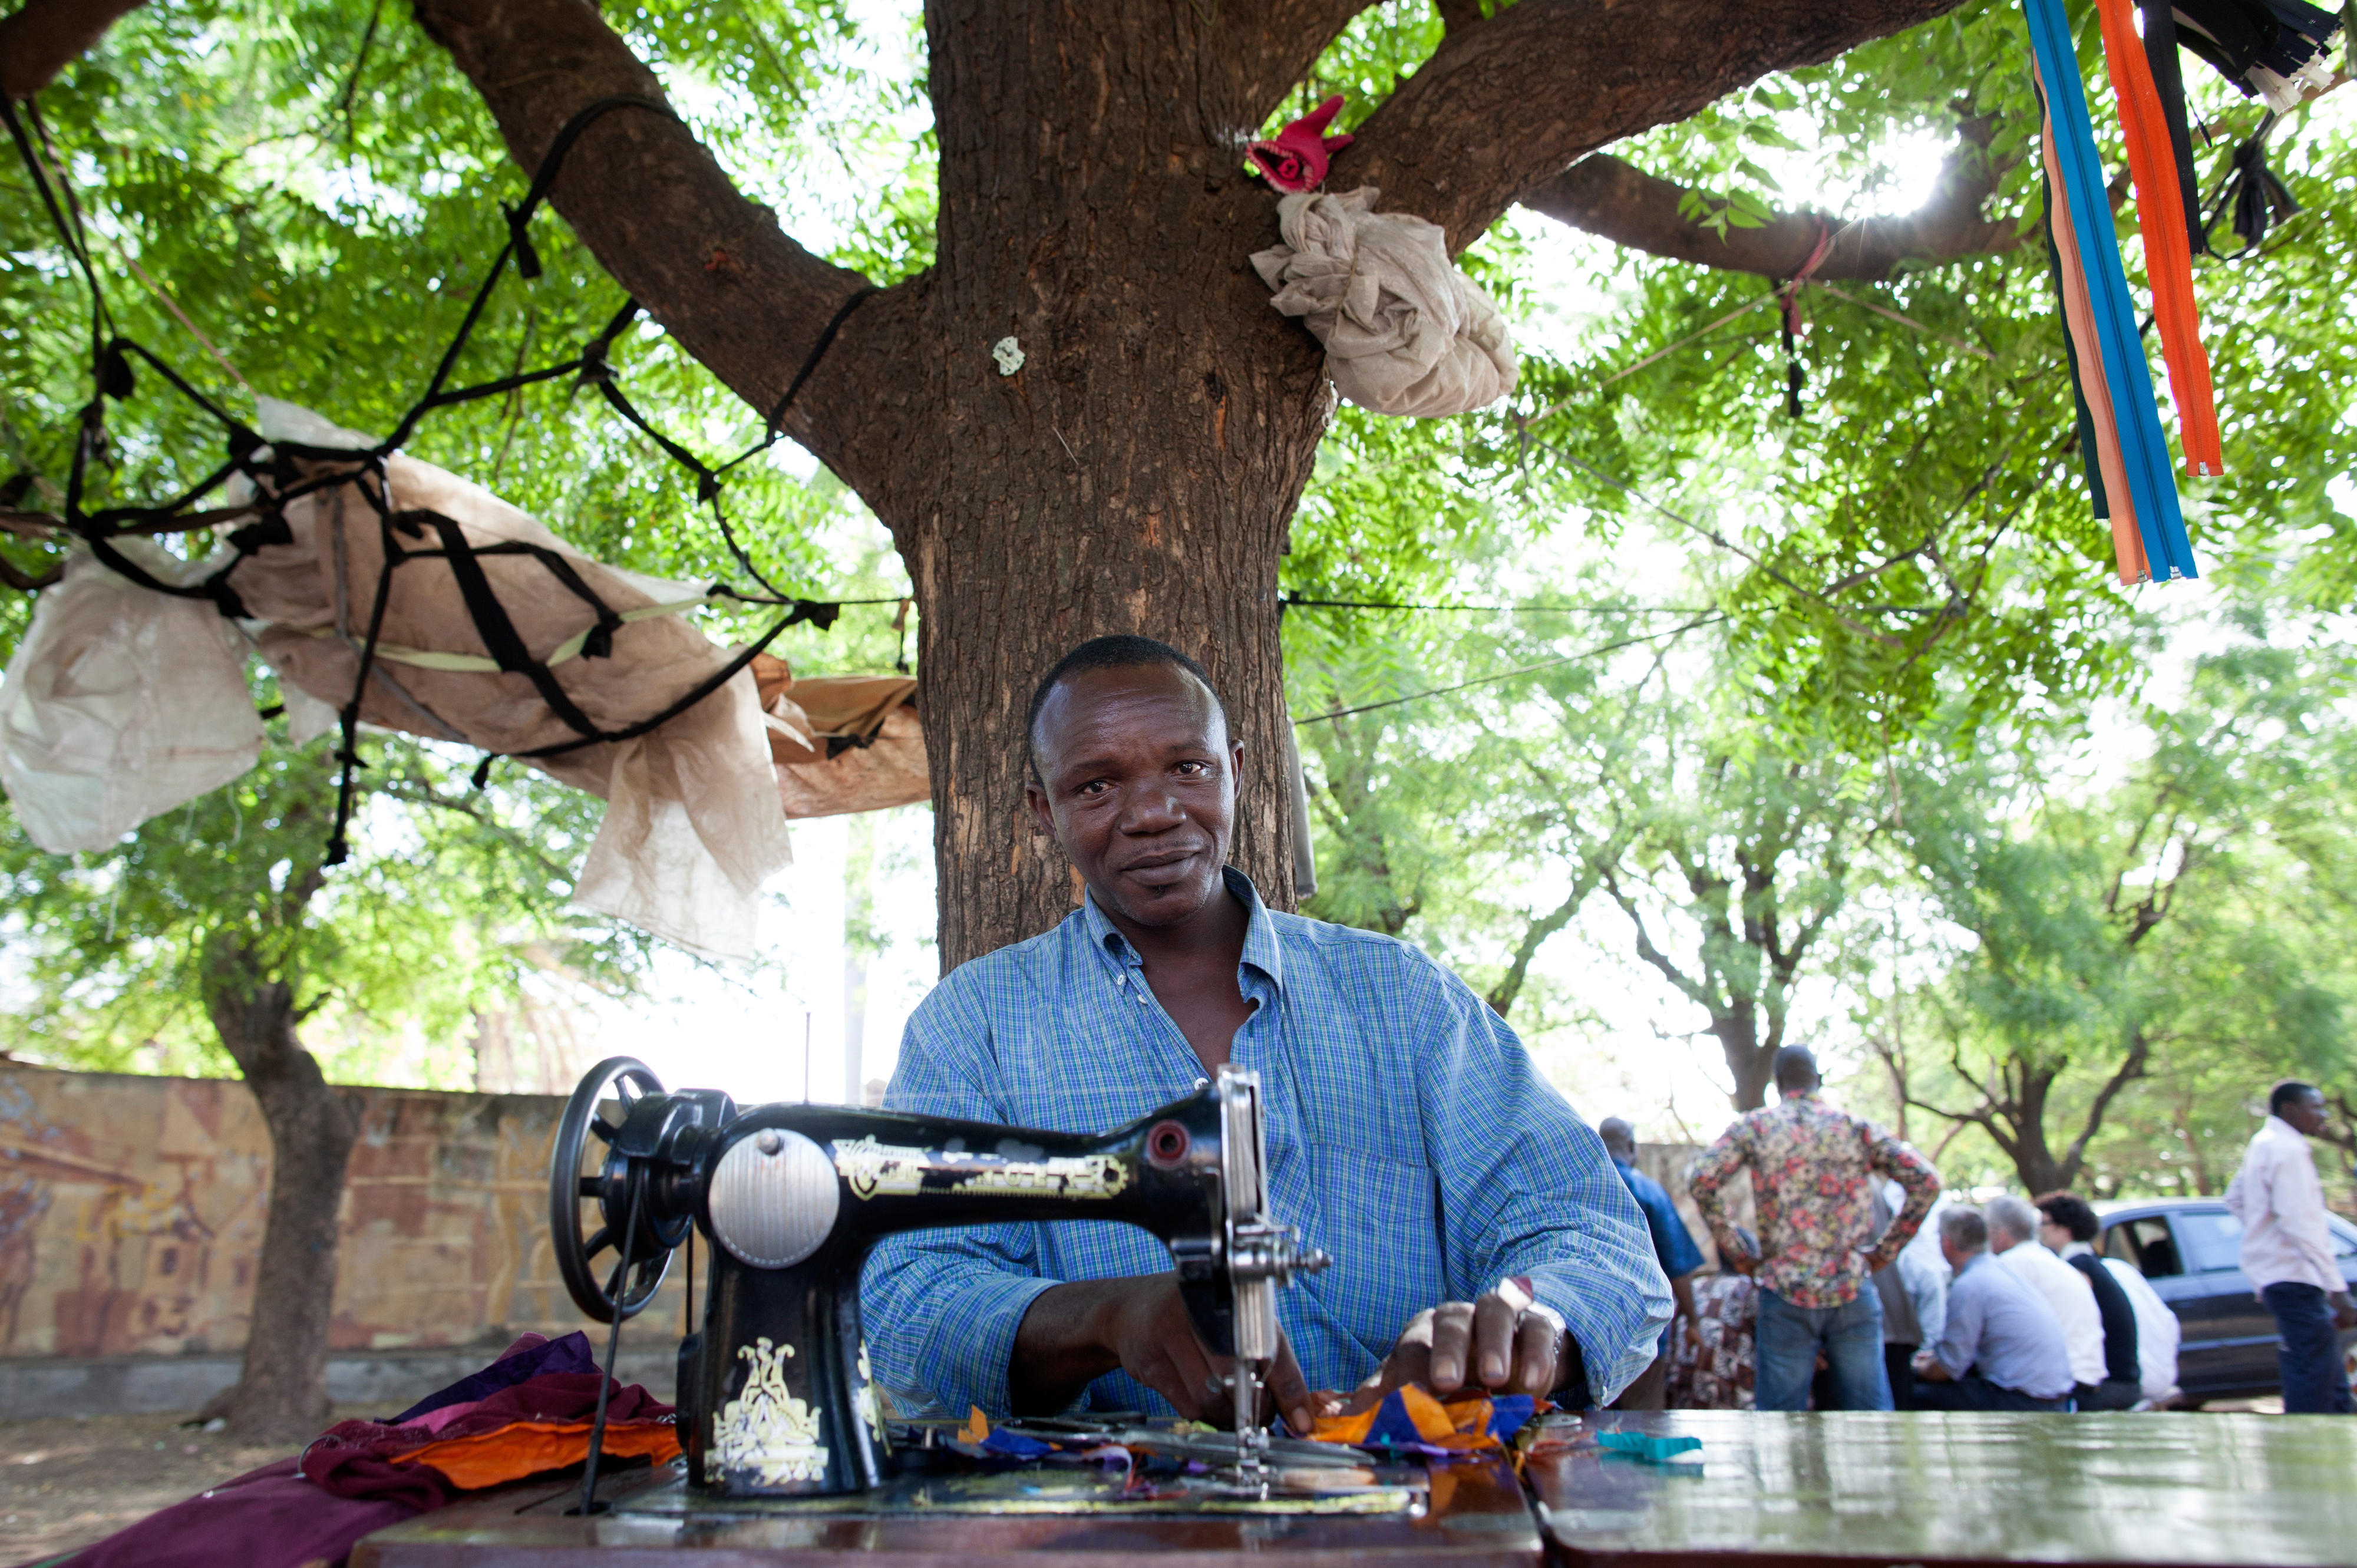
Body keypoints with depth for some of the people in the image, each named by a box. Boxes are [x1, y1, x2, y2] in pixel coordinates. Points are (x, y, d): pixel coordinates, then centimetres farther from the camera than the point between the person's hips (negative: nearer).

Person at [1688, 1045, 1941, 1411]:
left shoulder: (1754, 1127, 2)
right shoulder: (1858, 1128, 6)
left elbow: (1701, 1180, -10)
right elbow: (1927, 1181, -1)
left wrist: (1733, 1252, 0)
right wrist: (1886, 1250, 5)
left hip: (1785, 1296, -1)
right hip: (1853, 1294, 1)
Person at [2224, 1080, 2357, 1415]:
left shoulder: (2261, 1144, 16)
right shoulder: (2289, 1149, -15)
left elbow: (2234, 1200, 27)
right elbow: (2301, 1223, -23)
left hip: (2271, 1272, 10)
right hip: (2294, 1275, -10)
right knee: (2314, 1390, -9)